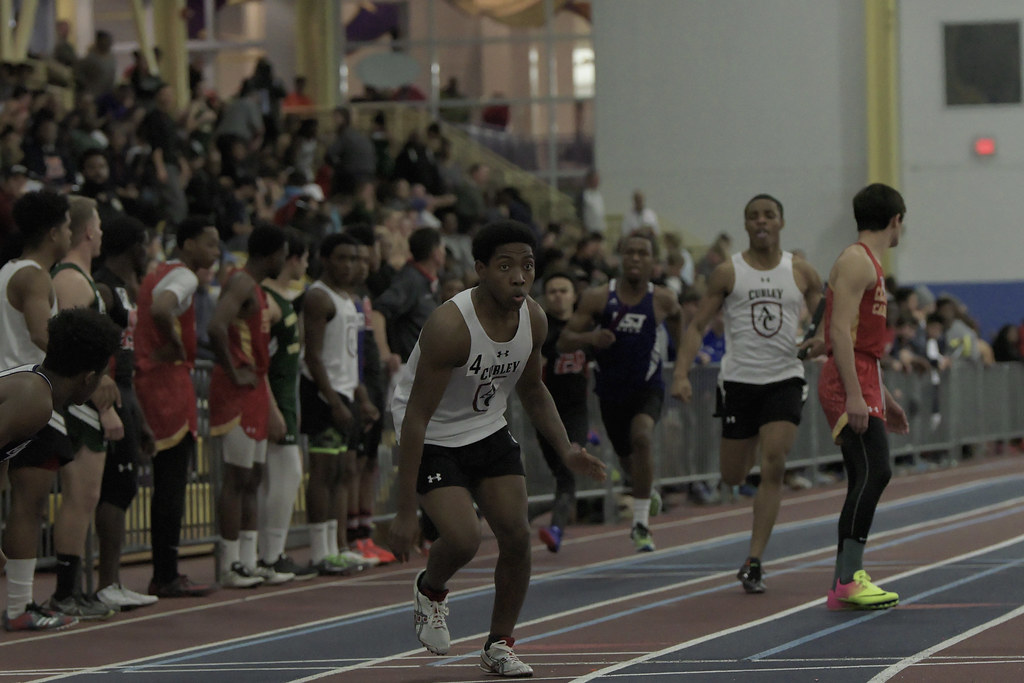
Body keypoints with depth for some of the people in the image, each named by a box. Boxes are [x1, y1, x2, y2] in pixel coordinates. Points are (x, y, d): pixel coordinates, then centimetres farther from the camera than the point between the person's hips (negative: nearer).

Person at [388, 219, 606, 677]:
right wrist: (405, 511, -28)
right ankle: (430, 591, 14)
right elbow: (416, 417, -28)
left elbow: (532, 391, 11)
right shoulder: (451, 326, -31)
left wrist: (565, 449, -4)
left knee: (517, 536, -3)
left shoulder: (533, 320, -10)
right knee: (462, 539, -21)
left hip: (489, 430, 6)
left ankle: (499, 646, 16)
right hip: (434, 438, -6)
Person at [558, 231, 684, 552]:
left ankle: (641, 524, -23)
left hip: (647, 386, -2)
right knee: (626, 457, 18)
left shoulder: (662, 299, -8)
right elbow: (563, 341, -9)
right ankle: (649, 491, 56)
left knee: (641, 438, -30)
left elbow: (676, 315, 18)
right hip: (612, 390, 2)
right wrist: (590, 337, -28)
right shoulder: (598, 297, -10)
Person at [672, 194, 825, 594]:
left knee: (773, 468, -15)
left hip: (784, 379, 0)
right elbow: (697, 326, 1)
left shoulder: (802, 273, 4)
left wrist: (823, 340, -7)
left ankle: (754, 561, -10)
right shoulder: (727, 273, 1)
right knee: (732, 477, 6)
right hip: (739, 380, 0)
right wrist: (681, 373, -13)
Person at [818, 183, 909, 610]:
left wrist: (885, 399, 29)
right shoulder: (856, 261, -10)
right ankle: (847, 580, -22)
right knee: (874, 472, -19)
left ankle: (845, 583, 11)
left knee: (866, 480, 9)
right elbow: (841, 331, -20)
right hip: (849, 385, -11)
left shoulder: (870, 264, 22)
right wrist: (854, 395, -26)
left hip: (863, 386, 11)